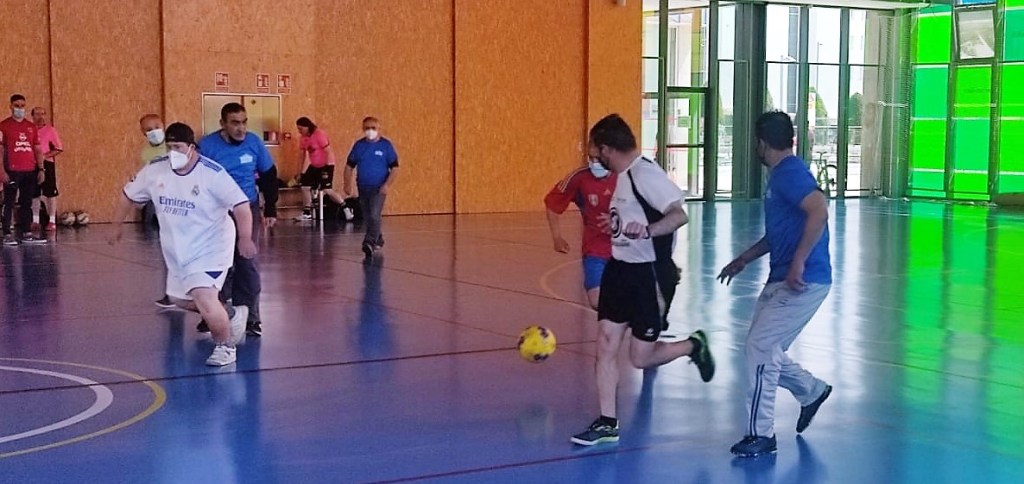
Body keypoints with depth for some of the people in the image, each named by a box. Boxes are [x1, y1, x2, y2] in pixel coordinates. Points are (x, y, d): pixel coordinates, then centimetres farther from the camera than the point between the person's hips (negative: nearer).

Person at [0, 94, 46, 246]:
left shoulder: (31, 126, 13)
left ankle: (27, 234, 13)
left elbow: (37, 149, 15)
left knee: (27, 203, 9)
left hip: (30, 171, 5)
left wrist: (40, 169, 8)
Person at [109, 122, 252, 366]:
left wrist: (245, 238, -35)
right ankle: (232, 315, 41)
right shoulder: (154, 171, -6)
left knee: (204, 298, -21)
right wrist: (117, 225, 14)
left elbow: (241, 205, -24)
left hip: (209, 248, -7)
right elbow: (128, 195, 10)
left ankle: (225, 346, 1)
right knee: (182, 300, 20)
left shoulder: (213, 173, -22)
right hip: (177, 252, 7)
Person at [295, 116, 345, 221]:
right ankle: (307, 213, 11)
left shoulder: (319, 134, -18)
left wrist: (327, 168, -21)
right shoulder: (303, 139, 4)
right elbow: (302, 155, 10)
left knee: (327, 190, -14)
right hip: (313, 166, 7)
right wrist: (302, 172, 5)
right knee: (305, 187, 1)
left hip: (325, 165, -7)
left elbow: (329, 151, -19)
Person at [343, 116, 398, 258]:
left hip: (379, 188, -4)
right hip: (363, 187, 5)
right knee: (367, 218, 13)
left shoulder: (386, 145, -6)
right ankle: (378, 240, 31)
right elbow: (349, 166, 10)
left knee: (374, 215, -19)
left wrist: (388, 185, -17)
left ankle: (370, 243, -23)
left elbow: (394, 168, -6)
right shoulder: (359, 145, 4)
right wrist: (347, 184, 1)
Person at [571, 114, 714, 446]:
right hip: (619, 269, 9)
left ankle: (693, 346, 27)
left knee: (641, 358, 1)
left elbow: (678, 215, -29)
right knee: (606, 345, 5)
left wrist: (646, 230, -44)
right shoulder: (624, 175, 10)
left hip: (646, 273, -9)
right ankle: (607, 424, 11)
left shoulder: (645, 173, -19)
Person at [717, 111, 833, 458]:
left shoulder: (790, 173, -14)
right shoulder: (780, 175, 17)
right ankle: (812, 391, 34)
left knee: (760, 347, -9)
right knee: (765, 351, 12)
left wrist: (798, 263, -30)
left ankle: (761, 434, -1)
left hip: (803, 283, -10)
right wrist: (744, 259, 30)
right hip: (782, 282, 10)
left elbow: (819, 211, -30)